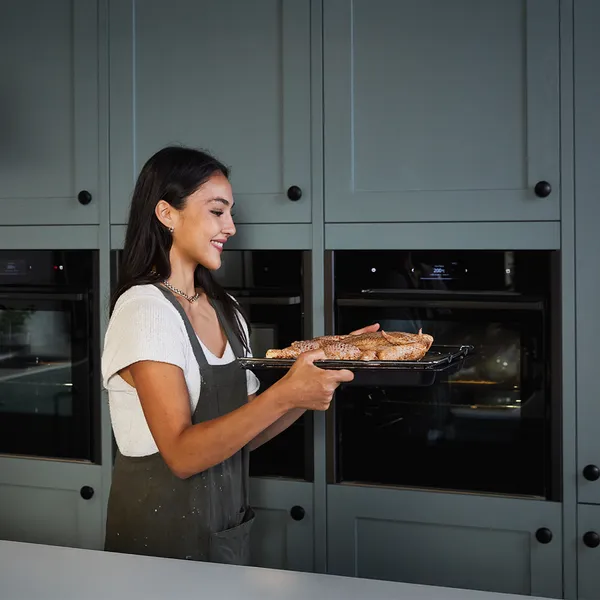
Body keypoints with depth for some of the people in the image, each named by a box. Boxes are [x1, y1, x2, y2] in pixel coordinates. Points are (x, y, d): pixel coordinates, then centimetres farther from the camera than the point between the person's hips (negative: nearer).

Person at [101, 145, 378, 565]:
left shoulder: (225, 310, 6)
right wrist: (284, 395, -32)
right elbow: (182, 454, -25)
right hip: (161, 538, -7)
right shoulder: (144, 307, -18)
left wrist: (320, 379, -6)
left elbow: (248, 432, 4)